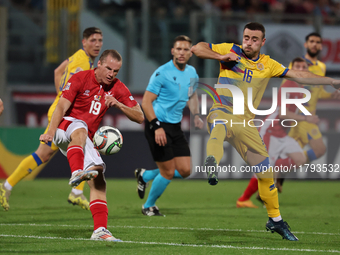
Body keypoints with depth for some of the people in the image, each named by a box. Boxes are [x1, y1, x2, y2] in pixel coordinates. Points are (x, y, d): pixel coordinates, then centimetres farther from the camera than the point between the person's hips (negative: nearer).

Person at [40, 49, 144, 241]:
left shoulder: (117, 88, 5)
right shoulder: (81, 79, -8)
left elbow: (139, 117, 3)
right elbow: (62, 107, -15)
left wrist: (118, 104, -14)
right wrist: (50, 132, -30)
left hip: (86, 140, 5)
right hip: (64, 129, -5)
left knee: (98, 180, -11)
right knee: (80, 128, -39)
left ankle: (100, 230, -14)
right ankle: (76, 173, -60)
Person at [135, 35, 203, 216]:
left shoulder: (192, 73, 8)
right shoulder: (162, 73, -15)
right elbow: (146, 102, -15)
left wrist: (196, 115, 10)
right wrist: (157, 127, -23)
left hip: (175, 127, 7)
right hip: (158, 126, -7)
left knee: (185, 171, 2)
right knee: (168, 172, -7)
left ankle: (145, 176, 25)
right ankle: (149, 206, 17)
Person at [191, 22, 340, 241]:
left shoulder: (268, 65, 10)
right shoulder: (231, 51, 2)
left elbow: (299, 76, 11)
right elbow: (196, 48, 2)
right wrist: (221, 57, -14)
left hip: (246, 122, 4)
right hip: (223, 112, -3)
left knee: (266, 172, 4)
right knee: (219, 127, -43)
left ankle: (275, 220, 22)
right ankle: (212, 165, -71)